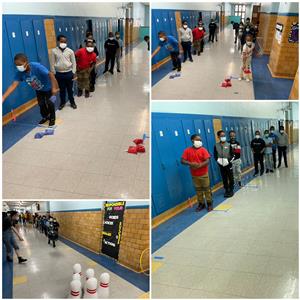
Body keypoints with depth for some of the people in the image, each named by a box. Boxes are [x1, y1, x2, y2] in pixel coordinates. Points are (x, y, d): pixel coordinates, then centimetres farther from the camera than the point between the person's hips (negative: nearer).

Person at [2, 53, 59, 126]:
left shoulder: (37, 66, -39)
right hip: (39, 90, 5)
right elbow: (13, 85, -29)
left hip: (48, 88, -5)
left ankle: (52, 118, 24)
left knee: (49, 103, 1)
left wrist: (54, 88, -49)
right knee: (41, 104, 13)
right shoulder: (20, 73, -24)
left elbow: (50, 74, -42)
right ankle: (45, 117, 39)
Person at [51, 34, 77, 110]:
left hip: (69, 73, 0)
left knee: (70, 89, 12)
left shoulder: (70, 51, -4)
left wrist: (74, 73, 0)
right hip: (59, 74, 0)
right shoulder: (54, 51, -4)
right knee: (62, 89, 12)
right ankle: (62, 102, 27)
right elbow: (52, 63, 1)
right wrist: (53, 74, 1)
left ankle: (72, 102, 27)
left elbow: (74, 62, 2)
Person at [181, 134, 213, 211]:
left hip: (204, 174, -1)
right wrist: (190, 164, -23)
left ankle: (209, 203, 19)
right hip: (194, 175, 2)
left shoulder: (203, 149, -5)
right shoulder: (187, 150, -2)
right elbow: (182, 161, -6)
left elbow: (207, 161, -12)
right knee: (198, 189, 11)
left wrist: (199, 165, -27)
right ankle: (201, 203, 24)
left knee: (207, 189, 6)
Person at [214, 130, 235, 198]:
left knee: (230, 178, 5)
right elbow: (215, 155, 2)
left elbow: (232, 155, -2)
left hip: (228, 164, -1)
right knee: (224, 178, 9)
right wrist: (218, 160, -14)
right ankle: (226, 190, 21)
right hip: (221, 165, 1)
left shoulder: (228, 145, -2)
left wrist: (229, 160, -16)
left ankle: (231, 190, 17)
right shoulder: (216, 146, -1)